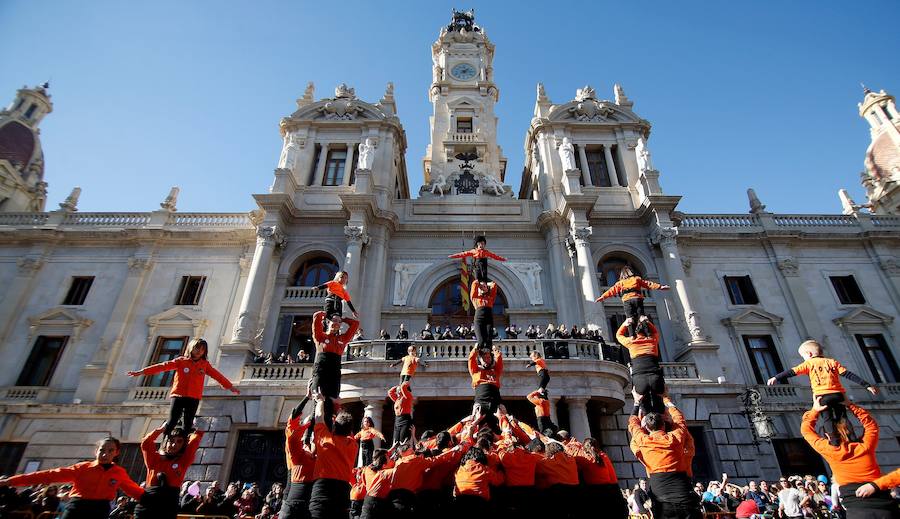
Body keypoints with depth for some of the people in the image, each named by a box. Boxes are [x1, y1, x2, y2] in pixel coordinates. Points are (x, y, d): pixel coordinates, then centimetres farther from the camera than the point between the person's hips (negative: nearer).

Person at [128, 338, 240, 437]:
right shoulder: (181, 361, 5)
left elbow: (217, 375, 12)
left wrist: (230, 386, 12)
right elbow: (163, 366, -2)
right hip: (178, 396, -1)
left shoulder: (205, 364, 10)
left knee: (187, 425, 2)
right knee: (171, 422, -7)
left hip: (194, 398, 2)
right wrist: (142, 372, -10)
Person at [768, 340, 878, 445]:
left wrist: (776, 378, -6)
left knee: (827, 418, 1)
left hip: (822, 396, -4)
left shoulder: (809, 363, 10)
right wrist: (867, 385, 17)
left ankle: (835, 441, -14)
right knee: (842, 419, 15)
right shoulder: (832, 362, 19)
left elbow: (793, 372, -2)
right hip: (838, 394, 4)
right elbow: (849, 374, 13)